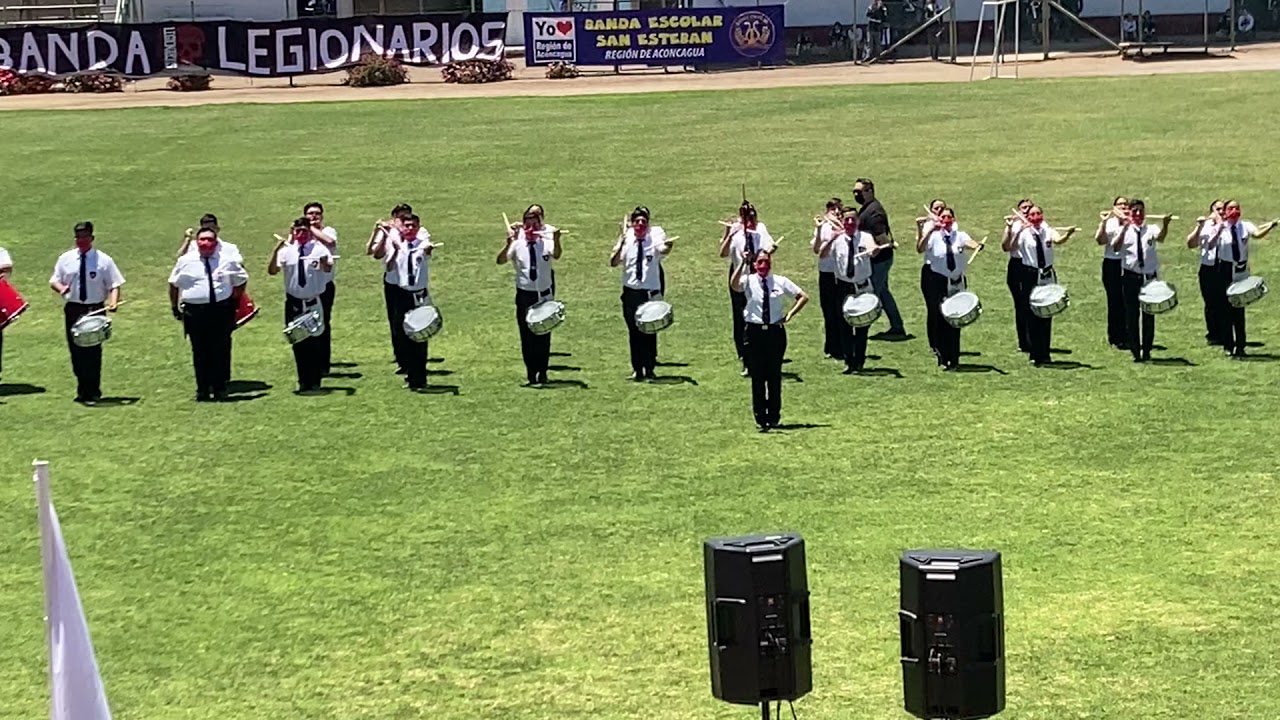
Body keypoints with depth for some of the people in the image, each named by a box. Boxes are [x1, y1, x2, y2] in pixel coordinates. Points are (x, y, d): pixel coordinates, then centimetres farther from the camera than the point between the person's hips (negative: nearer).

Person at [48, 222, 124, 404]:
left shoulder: (103, 260, -1)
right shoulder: (65, 259, 6)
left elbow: (115, 284, -2)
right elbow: (53, 281, 13)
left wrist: (113, 302, -20)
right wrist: (60, 287, -10)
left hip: (95, 310, -3)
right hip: (73, 309, 3)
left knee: (93, 352, -5)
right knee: (76, 351, 8)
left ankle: (92, 392, 2)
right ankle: (83, 390, 21)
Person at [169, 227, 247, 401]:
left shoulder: (228, 260, 3)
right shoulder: (186, 261, 3)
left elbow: (241, 280, 17)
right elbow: (174, 284, 15)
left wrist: (234, 301, 10)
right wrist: (174, 306, 13)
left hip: (222, 310, 0)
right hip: (195, 312, 0)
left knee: (221, 351, 3)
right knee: (200, 352, 2)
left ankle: (220, 389, 12)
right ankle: (202, 391, 9)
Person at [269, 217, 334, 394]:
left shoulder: (319, 248, -7)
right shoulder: (287, 250, 0)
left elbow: (328, 269, -26)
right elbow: (272, 270, -11)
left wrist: (325, 263, -50)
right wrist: (276, 251, -26)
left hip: (314, 303, -2)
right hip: (294, 303, 2)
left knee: (315, 342, 3)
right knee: (298, 343, 9)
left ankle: (314, 381, 13)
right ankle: (303, 381, 19)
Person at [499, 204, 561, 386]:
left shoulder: (546, 242, -7)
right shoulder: (517, 244, -7)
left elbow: (556, 255, -28)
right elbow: (500, 260, -22)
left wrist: (556, 241, -48)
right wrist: (509, 242, -37)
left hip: (545, 294, 0)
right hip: (525, 295, 0)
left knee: (544, 336, 7)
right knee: (527, 336, 2)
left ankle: (542, 373, 19)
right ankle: (531, 374, 10)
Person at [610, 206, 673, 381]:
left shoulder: (655, 236, -4)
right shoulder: (627, 240, 1)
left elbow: (663, 250, -24)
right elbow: (613, 263, -7)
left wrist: (667, 247, -47)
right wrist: (620, 245, -23)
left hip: (651, 291, -2)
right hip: (631, 291, 2)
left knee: (650, 331, 1)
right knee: (634, 331, 5)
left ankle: (649, 368, 12)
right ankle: (637, 369, 14)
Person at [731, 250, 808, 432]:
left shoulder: (780, 282, 3)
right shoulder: (749, 281, -2)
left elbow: (803, 297, 11)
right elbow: (734, 285, -25)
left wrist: (789, 314, 1)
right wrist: (742, 263, -29)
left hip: (776, 331, 1)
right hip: (755, 332, -1)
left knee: (774, 375, 6)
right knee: (757, 376, 1)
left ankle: (774, 416, 16)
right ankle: (760, 418, 9)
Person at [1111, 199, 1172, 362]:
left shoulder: (1151, 229, 3)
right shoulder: (1124, 231, 1)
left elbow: (1160, 237, -20)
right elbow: (1116, 247, -15)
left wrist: (1165, 225, -42)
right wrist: (1124, 230, -29)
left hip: (1150, 276, 1)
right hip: (1131, 277, -1)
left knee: (1149, 315, 7)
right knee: (1132, 314, 1)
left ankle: (1147, 351, 17)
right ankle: (1135, 351, 9)